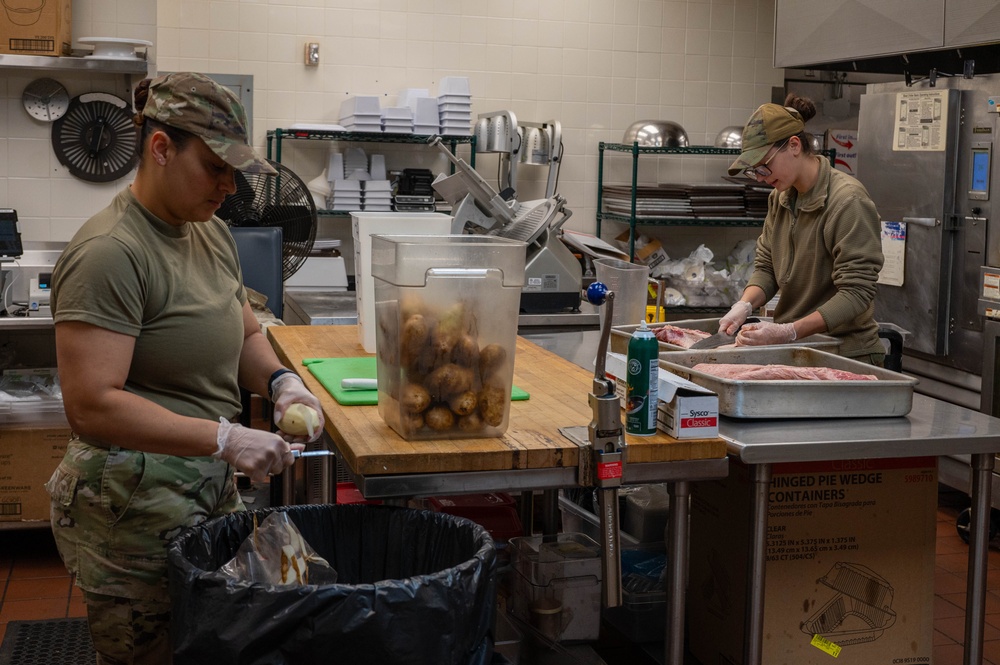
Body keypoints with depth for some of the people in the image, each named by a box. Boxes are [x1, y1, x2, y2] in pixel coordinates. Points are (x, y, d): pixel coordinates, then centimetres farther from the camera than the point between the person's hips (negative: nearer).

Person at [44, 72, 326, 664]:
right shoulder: (110, 254, -18)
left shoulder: (211, 232, 10)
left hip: (211, 492, 8)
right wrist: (226, 439, -26)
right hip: (135, 513, -8)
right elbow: (92, 406, -24)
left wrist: (281, 381, -1)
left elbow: (244, 333, 21)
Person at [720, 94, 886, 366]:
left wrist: (788, 332, -30)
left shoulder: (848, 202, -18)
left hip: (846, 353, -7)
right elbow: (765, 266, 10)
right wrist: (744, 305, -12)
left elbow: (856, 293, -22)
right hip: (793, 351, 7)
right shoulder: (780, 198, 8)